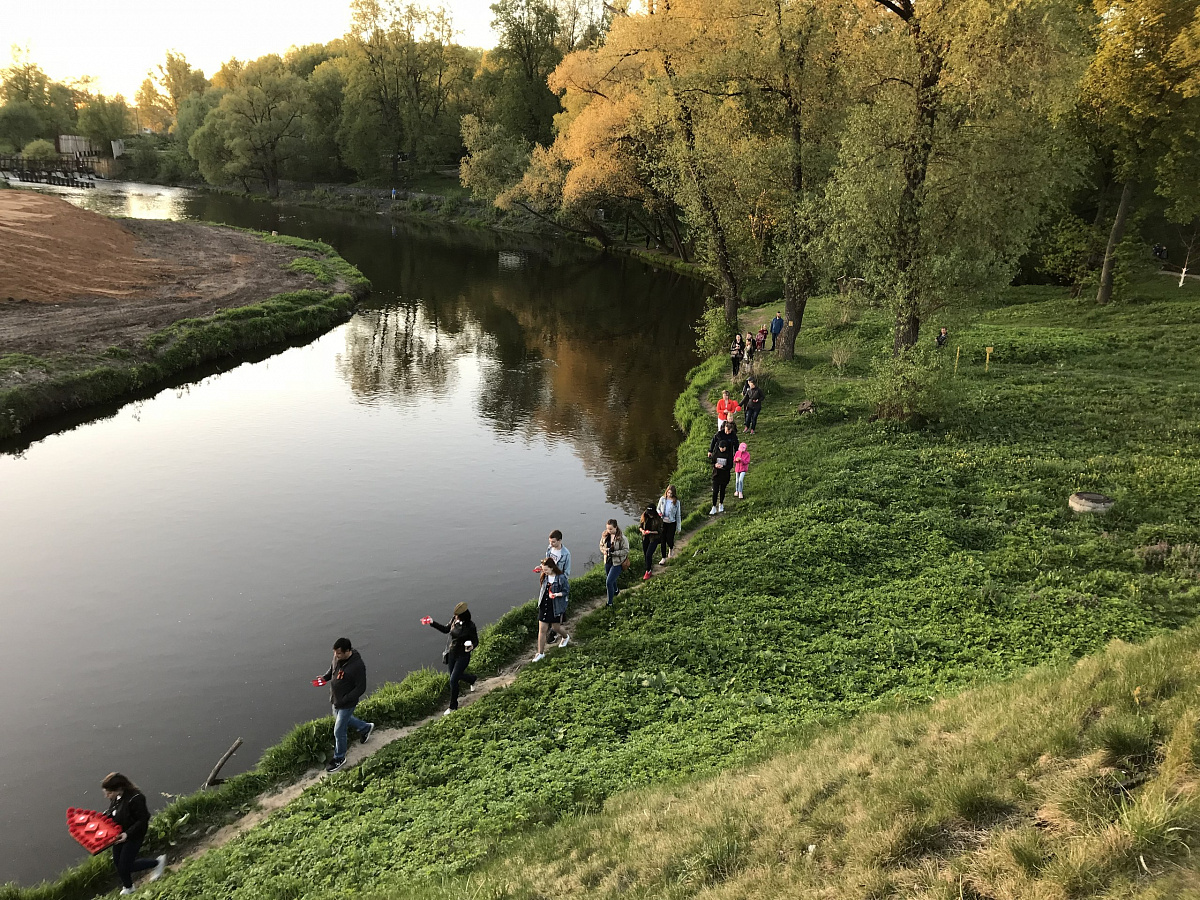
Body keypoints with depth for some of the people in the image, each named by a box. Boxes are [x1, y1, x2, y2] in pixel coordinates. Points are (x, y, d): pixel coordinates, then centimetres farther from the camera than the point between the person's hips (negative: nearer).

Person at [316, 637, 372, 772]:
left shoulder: (358, 666, -32)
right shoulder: (337, 657, -11)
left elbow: (361, 688, -25)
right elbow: (332, 668, 12)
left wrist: (344, 700, -28)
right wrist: (325, 677, -9)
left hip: (346, 704, -8)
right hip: (336, 700, 8)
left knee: (339, 732, 5)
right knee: (344, 719, 30)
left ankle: (339, 759, 29)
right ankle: (366, 727, 54)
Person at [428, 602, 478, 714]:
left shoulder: (470, 627, -22)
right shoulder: (454, 620, -7)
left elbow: (476, 641, -14)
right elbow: (445, 629, 12)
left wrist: (471, 646, -36)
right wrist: (432, 623, 6)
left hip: (463, 656, -6)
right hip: (451, 654, 6)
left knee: (453, 680, -5)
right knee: (455, 676, 22)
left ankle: (453, 706, 15)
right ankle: (472, 679, 54)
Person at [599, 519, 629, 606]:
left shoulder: (621, 538, -21)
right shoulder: (605, 535, -4)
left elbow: (626, 551, -17)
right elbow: (601, 545, 9)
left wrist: (613, 553, -26)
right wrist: (604, 550, -14)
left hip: (617, 563, -6)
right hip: (608, 561, 6)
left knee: (609, 582, -11)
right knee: (611, 579, 26)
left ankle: (610, 603, 2)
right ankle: (616, 591, 57)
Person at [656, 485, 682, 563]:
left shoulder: (676, 502, -11)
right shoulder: (662, 499, -5)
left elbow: (678, 515, -3)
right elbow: (658, 508, 11)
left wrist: (678, 527, 0)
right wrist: (659, 513, -13)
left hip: (672, 523, -2)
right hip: (663, 522, 2)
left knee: (669, 539, 2)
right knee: (663, 540, 6)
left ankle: (671, 548, 40)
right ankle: (664, 558, 19)